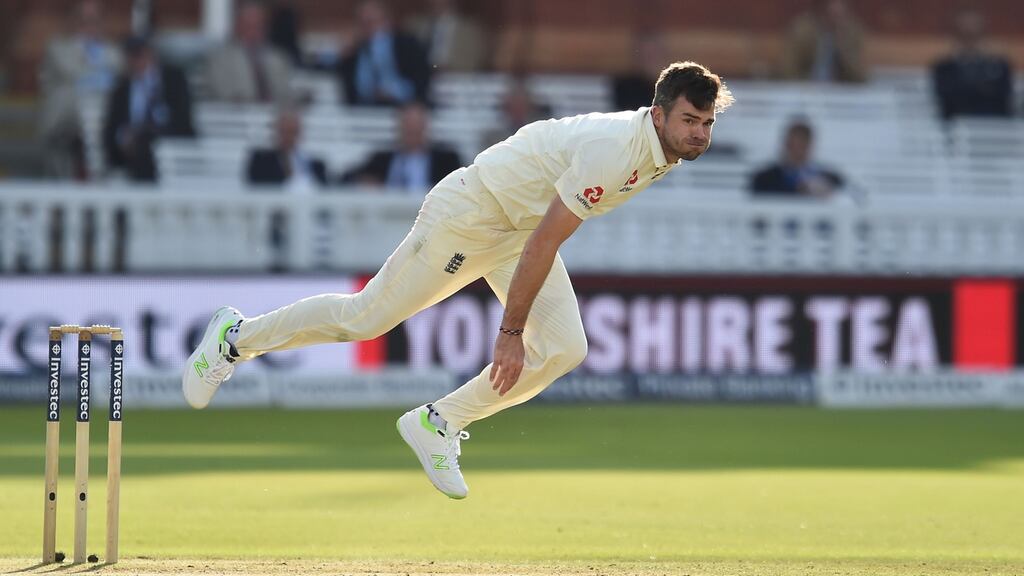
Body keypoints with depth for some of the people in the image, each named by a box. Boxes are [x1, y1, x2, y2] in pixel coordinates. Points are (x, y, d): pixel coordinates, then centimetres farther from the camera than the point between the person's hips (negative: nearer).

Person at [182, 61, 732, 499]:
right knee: (365, 317, -3)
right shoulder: (613, 150, -33)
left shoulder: (661, 149, -3)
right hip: (469, 213, -9)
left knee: (564, 349, -7)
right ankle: (236, 338, 19)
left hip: (522, 225, 9)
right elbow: (543, 243, -30)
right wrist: (511, 331, -25)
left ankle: (435, 426, 6)